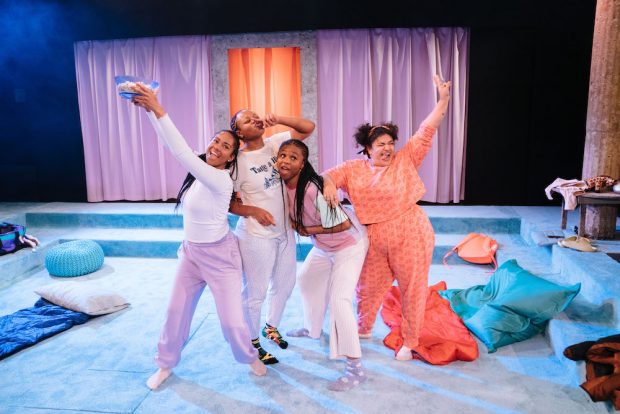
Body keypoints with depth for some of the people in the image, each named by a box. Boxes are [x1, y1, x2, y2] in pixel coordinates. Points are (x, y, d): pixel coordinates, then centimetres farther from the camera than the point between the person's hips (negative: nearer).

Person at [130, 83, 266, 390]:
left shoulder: (222, 180, -25)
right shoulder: (198, 169, -3)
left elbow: (183, 152, -35)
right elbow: (172, 145, -6)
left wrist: (159, 111, -36)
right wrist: (148, 110, -18)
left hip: (220, 255, -7)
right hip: (191, 252, 7)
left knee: (232, 321, -3)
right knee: (176, 312, 14)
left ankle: (250, 357, 28)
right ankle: (166, 364, 35)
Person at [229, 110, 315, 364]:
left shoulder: (275, 143, -1)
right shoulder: (238, 161, -14)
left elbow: (309, 128, -3)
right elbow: (228, 202, -8)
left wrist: (278, 119, -15)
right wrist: (253, 211, -22)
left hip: (284, 231, 6)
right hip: (256, 236, -6)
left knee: (285, 284, 20)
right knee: (256, 291, 6)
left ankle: (271, 327, 45)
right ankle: (253, 342, 29)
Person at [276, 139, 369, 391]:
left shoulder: (312, 190, -33)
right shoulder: (283, 184, -10)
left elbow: (344, 224, -31)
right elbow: (294, 218, 10)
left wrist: (309, 230, -21)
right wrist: (294, 224, -12)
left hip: (349, 243, -9)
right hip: (323, 246, 9)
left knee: (339, 299, -16)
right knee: (307, 280, 22)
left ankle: (355, 368, -7)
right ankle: (312, 328, 47)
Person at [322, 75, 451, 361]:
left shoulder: (406, 159, -3)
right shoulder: (354, 169, 1)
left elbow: (427, 131, -6)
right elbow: (329, 174, -5)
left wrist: (443, 100, -14)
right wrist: (328, 184, -29)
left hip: (410, 237, -2)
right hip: (374, 241, 2)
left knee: (413, 289, 10)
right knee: (369, 288, 18)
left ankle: (410, 342, 31)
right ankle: (362, 329, 45)